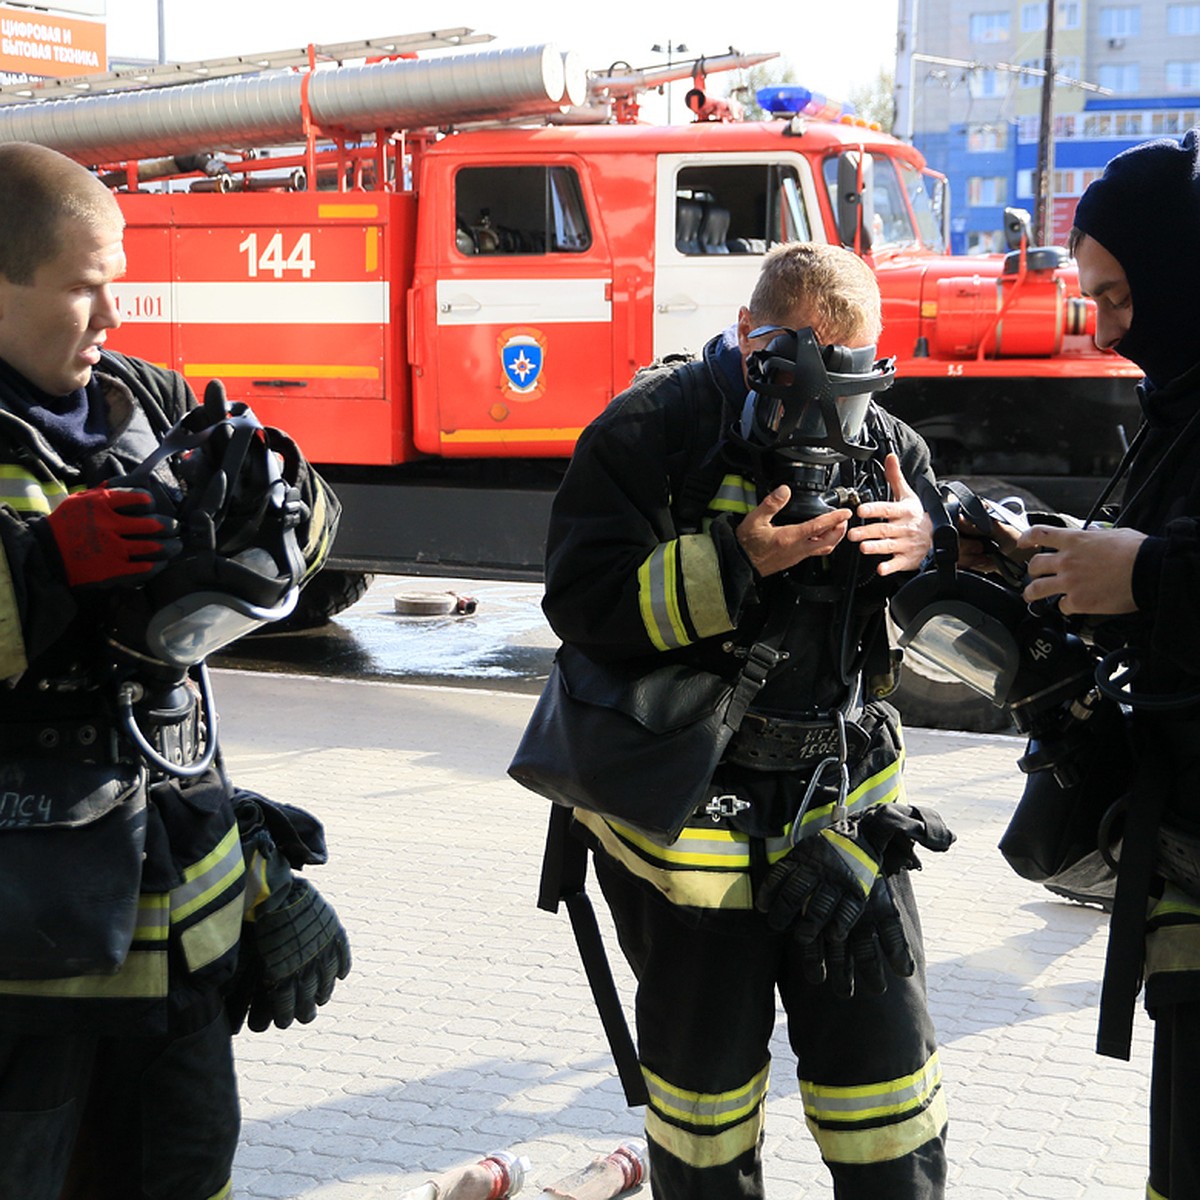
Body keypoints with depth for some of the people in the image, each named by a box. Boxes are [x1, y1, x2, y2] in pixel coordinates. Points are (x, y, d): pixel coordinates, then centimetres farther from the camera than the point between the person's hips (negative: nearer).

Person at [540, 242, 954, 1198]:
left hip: (844, 800, 3)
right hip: (688, 814, -3)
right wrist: (736, 564, -25)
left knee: (886, 1083, 9)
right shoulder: (652, 432, -8)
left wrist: (928, 552, -12)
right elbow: (583, 601, -17)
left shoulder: (887, 446, 6)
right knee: (704, 1086, 12)